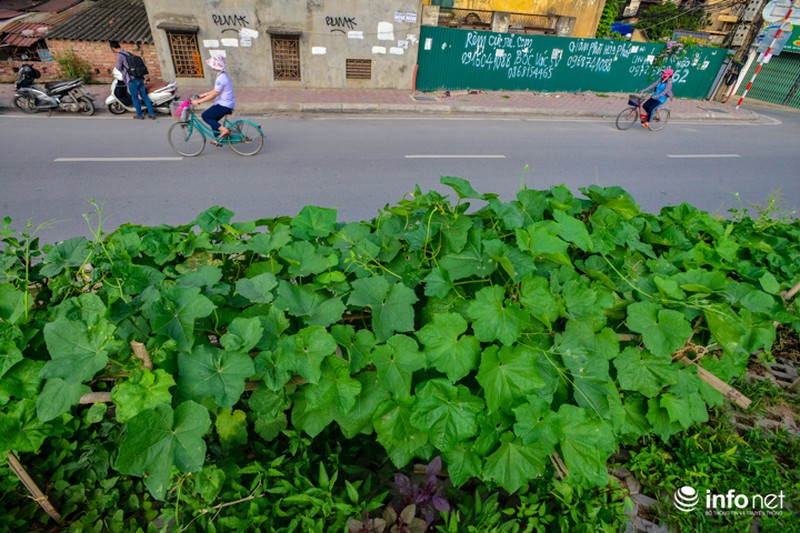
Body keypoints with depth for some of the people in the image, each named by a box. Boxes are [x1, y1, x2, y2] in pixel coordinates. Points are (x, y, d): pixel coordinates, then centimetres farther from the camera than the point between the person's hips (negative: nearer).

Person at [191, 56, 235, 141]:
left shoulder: (221, 78, -21)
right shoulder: (223, 75, 10)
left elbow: (214, 95, -20)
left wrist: (198, 101, -15)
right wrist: (203, 95, 19)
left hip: (224, 105, -10)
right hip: (226, 103, 10)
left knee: (205, 116, -5)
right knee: (212, 119, 18)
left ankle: (224, 130, -10)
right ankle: (218, 139, 26)